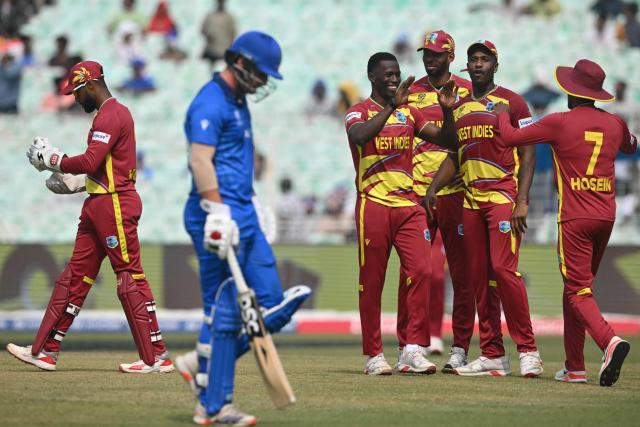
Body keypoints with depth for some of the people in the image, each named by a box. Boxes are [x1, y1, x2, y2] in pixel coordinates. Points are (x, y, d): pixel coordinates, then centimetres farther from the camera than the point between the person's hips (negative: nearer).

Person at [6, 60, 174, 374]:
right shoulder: (114, 113, 20)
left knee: (130, 278, -9)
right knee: (75, 276, 10)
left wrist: (52, 159, -9)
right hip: (99, 205, 11)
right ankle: (45, 351, 11)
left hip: (115, 204, -11)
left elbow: (89, 162, -22)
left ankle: (157, 357, -8)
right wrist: (76, 181, 17)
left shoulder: (110, 115, -13)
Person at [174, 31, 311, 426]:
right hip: (221, 215, -10)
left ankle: (202, 364, 15)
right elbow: (200, 160, -23)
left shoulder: (238, 101, 18)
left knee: (272, 305, 6)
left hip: (244, 215, 10)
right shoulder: (211, 103, -13)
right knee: (225, 312, -6)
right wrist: (218, 212, -29)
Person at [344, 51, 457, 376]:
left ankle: (412, 348, -10)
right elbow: (360, 136, -23)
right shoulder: (358, 112, 0)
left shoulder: (409, 113, 17)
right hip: (374, 204, -4)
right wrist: (392, 106, -29)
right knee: (372, 280, 0)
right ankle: (373, 355, 8)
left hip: (409, 204, 4)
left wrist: (447, 111, -4)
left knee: (421, 270, -11)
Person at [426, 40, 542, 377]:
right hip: (471, 200, 6)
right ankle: (492, 355, 9)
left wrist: (522, 201, -14)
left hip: (503, 196, -6)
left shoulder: (511, 102, 0)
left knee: (503, 268, -17)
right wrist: (432, 189, 5)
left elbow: (528, 153, -4)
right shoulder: (458, 108, 16)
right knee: (478, 276, 4)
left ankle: (528, 350, -11)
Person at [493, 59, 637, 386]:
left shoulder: (560, 123, -8)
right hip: (606, 215, 6)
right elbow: (631, 147, 31)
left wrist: (502, 113, 17)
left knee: (578, 291, -7)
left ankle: (610, 340, -34)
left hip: (575, 218, -6)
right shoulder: (614, 124, 7)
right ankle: (574, 367, 18)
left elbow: (509, 138, -2)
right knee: (577, 286, 17)